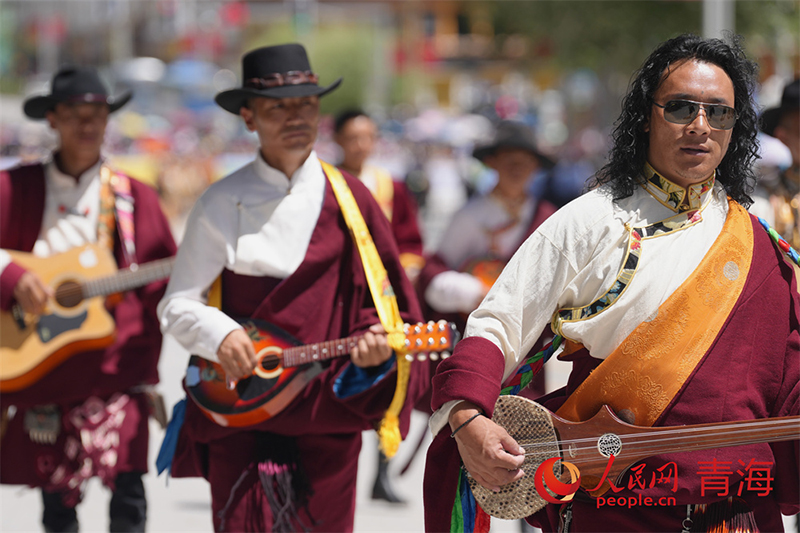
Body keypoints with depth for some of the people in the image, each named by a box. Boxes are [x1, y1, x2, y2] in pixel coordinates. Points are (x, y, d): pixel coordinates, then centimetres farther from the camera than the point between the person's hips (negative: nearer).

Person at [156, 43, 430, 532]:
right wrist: (220, 335, -15)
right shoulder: (222, 203, 2)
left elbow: (383, 296, 7)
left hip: (328, 406, 1)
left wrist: (377, 343, -13)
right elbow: (177, 304, 4)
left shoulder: (348, 199, 4)